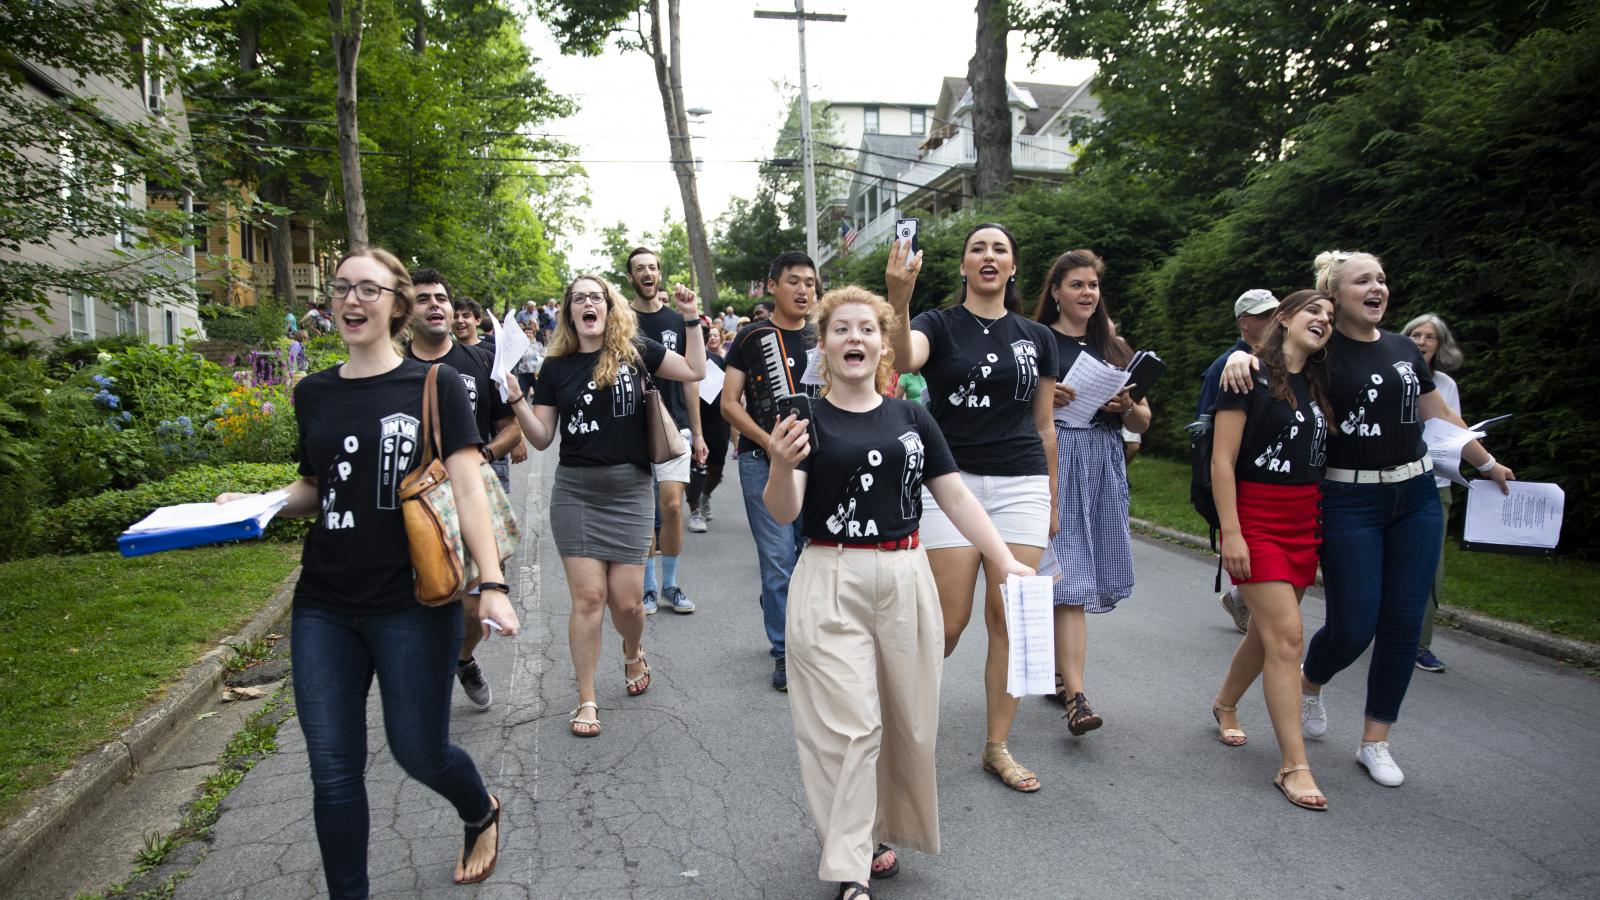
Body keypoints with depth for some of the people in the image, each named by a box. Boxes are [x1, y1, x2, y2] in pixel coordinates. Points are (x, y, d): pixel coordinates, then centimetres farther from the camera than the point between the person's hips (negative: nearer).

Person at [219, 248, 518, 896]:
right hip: (324, 607, 4)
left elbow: (466, 487, -11)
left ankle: (481, 814, 40)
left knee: (417, 751, 6)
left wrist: (491, 583, -21)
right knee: (333, 770, 6)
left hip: (414, 604, -4)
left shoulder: (433, 385, -3)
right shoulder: (313, 394, 9)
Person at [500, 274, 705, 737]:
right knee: (588, 595, -4)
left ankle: (633, 652, 35)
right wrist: (516, 400, -11)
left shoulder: (635, 350, 2)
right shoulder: (556, 366, 4)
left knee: (627, 599, 0)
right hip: (575, 490, 1)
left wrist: (690, 320, -1)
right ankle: (586, 700, 10)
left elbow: (696, 371, 5)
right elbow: (541, 437, 4)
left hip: (629, 490, 0)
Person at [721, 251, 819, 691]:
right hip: (763, 461, -3)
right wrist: (771, 442, -13)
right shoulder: (752, 338, 1)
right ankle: (785, 651, 8)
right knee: (778, 560, -3)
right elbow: (729, 403, -2)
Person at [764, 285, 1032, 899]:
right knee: (849, 725, -3)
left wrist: (1007, 562, -1)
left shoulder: (911, 418, 8)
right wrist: (781, 466, -30)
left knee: (907, 720, 11)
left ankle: (879, 832, 34)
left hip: (905, 579, 4)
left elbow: (956, 497, 8)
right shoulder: (806, 419, -2)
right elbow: (782, 513, -9)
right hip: (831, 582, -3)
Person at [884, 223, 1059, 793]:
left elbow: (1044, 426, 15)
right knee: (949, 619, -3)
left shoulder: (1037, 338, 11)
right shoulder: (938, 325, 1)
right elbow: (903, 360, -24)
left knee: (1011, 617, 2)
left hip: (1021, 484, 3)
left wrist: (1052, 501, 16)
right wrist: (898, 300, -41)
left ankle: (998, 748, 17)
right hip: (951, 482, -3)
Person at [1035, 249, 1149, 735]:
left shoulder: (1115, 347, 16)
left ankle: (1058, 670, 25)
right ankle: (1076, 697, -13)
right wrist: (1041, 398, -16)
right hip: (1054, 463, -5)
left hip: (1104, 467, 5)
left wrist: (1125, 408, -3)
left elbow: (1143, 422, 18)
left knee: (1087, 579, 8)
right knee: (1069, 581, -11)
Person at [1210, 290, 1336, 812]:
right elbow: (1222, 461, -12)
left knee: (1268, 631, 13)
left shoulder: (1316, 386, 14)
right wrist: (1230, 533, -17)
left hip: (1306, 522, 7)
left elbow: (1321, 458, 16)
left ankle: (1225, 705, 38)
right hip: (1256, 518, -7)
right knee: (1286, 636, -11)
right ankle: (1294, 766, -6)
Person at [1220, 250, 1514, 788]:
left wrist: (1487, 464, 29)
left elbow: (1441, 417, 21)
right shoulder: (1320, 350, -5)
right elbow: (1266, 345, -10)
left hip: (1416, 497, 5)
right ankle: (1309, 682, 30)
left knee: (1403, 625, 4)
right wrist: (1241, 355, -34)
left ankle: (1375, 742, 18)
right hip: (1349, 503, -5)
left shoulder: (1404, 350, 11)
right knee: (1353, 626, -5)